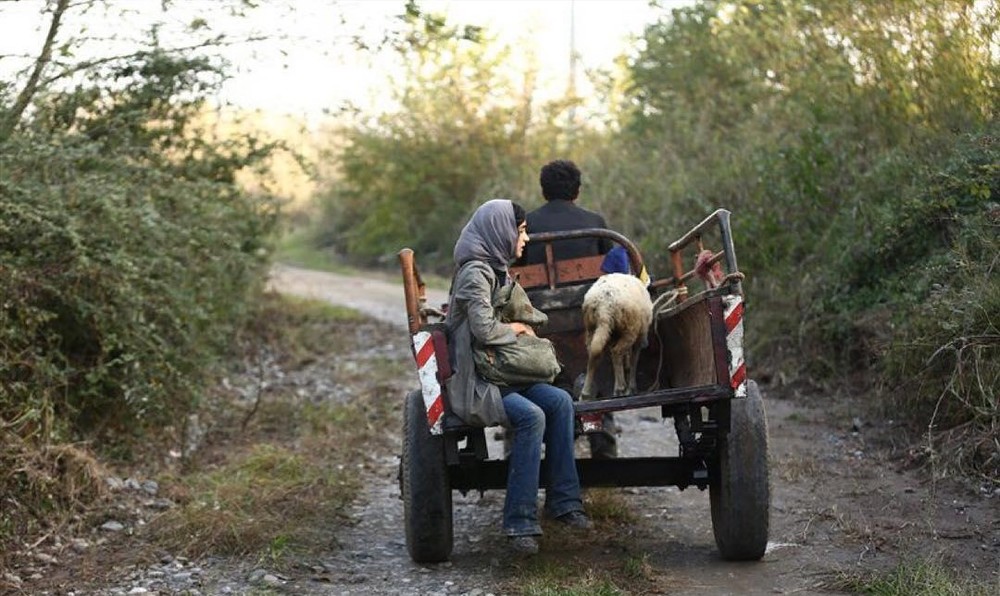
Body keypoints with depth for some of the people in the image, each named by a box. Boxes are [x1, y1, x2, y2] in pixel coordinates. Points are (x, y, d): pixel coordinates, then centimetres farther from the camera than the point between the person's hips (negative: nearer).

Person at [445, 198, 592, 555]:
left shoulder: (498, 271, 17)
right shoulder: (475, 273, -13)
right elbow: (484, 329, -21)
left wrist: (521, 327, 10)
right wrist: (516, 329, -4)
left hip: (503, 373, 9)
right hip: (473, 382, -9)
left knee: (560, 401, -13)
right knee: (531, 416, -29)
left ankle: (563, 500, -8)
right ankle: (519, 523, -25)